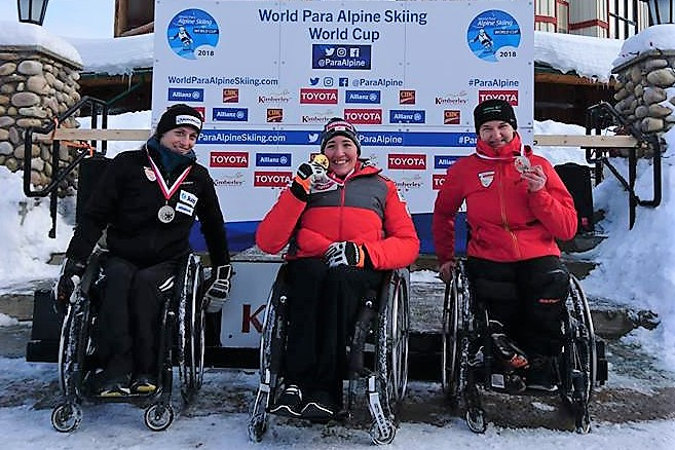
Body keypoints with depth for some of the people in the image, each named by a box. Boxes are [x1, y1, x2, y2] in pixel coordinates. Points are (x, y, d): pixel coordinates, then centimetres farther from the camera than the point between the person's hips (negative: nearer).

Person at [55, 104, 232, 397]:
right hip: (122, 257, 0)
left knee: (144, 283, -31)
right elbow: (94, 216, -1)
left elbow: (214, 227, 20)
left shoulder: (198, 177, 9)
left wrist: (222, 273, 18)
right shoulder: (128, 165, 1)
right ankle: (116, 370, -35)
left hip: (167, 262, 1)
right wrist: (73, 263, -9)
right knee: (117, 278, -33)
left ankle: (145, 371, -29)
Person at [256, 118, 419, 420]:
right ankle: (297, 383, -36)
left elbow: (408, 243, 11)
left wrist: (364, 253, -9)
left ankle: (324, 388, -37)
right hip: (308, 266, 1)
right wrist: (298, 192, -5)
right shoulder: (309, 183, 21)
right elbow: (267, 242, 8)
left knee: (340, 276, -35)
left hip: (360, 271, 0)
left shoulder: (381, 187, 22)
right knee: (312, 272, -35)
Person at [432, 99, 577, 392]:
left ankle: (537, 365, -4)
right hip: (488, 260, -1)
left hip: (538, 257, 1)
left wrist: (539, 193, -11)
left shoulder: (538, 166, 8)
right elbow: (443, 213, 25)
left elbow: (567, 229, 3)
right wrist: (445, 257, 22)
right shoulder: (464, 169, 8)